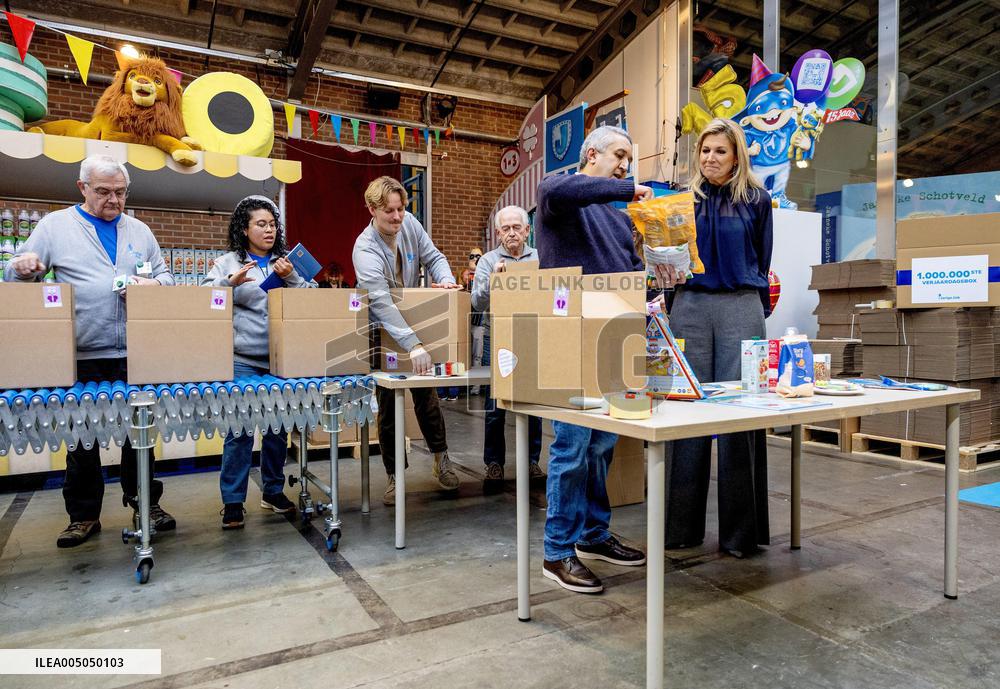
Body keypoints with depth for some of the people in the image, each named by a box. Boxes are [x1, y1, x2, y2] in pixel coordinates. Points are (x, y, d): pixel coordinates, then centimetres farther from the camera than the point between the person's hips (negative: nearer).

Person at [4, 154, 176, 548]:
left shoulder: (139, 231, 15)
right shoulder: (56, 225, 8)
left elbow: (164, 276, 17)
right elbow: (18, 276, 7)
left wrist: (153, 284, -6)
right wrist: (22, 265, -17)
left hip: (135, 354, 2)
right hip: (81, 356, -1)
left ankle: (145, 503, 21)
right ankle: (83, 515, 19)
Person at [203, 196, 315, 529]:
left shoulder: (287, 262, 13)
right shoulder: (227, 263, 7)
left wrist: (291, 277, -11)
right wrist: (230, 283, -17)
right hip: (242, 361, -3)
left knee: (278, 427, 10)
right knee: (240, 430, -5)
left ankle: (273, 491, 26)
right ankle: (232, 501, 7)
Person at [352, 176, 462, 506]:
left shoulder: (409, 223, -10)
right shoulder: (365, 249, -28)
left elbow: (433, 257, 1)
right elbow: (382, 303, -40)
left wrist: (445, 278, -24)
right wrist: (413, 345, -50)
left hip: (415, 323, 4)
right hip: (384, 332, -4)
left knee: (426, 395, 5)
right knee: (388, 404, 2)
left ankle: (441, 459, 21)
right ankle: (394, 476, 15)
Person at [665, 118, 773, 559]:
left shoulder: (756, 200, 10)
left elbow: (761, 261, 14)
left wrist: (758, 312, 14)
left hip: (741, 308, -1)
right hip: (690, 306, 1)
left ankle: (741, 530, 9)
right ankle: (682, 525, 10)